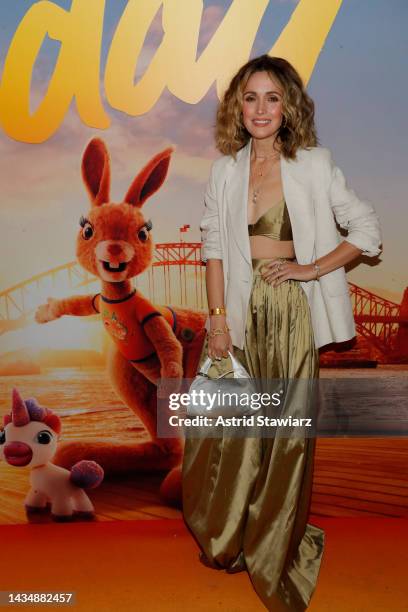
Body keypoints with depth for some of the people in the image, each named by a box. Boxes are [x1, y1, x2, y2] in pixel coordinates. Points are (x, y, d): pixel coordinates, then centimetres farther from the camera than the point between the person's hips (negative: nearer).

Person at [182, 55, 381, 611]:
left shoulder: (314, 165, -2)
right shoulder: (225, 169, 6)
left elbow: (367, 229, 1)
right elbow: (213, 246, 5)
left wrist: (312, 268, -8)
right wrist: (218, 317, -3)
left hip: (291, 313, -2)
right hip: (238, 310, 3)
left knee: (286, 431, 7)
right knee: (228, 427, 10)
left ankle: (276, 548, 30)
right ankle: (225, 537, 36)